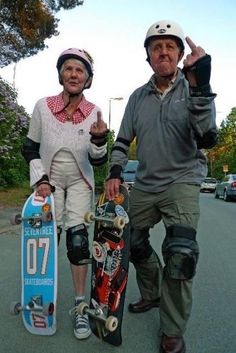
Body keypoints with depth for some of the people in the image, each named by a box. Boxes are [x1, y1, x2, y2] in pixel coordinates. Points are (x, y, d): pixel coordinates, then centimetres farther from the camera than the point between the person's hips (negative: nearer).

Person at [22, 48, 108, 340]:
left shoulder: (94, 113, -11)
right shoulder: (43, 107, -11)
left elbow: (97, 161, -9)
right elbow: (30, 149, 0)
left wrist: (100, 139, -29)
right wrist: (41, 179, -10)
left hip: (79, 182, 0)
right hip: (49, 180, 1)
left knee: (77, 238, -10)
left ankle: (80, 305, 3)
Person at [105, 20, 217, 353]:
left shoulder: (194, 89, -6)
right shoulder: (138, 97, 5)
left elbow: (207, 139, -21)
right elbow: (123, 141, 10)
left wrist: (199, 84, -32)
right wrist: (115, 173, -5)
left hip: (182, 181, -4)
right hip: (144, 185, 5)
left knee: (180, 253, -18)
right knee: (134, 244, 14)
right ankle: (152, 294, 42)